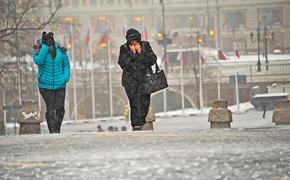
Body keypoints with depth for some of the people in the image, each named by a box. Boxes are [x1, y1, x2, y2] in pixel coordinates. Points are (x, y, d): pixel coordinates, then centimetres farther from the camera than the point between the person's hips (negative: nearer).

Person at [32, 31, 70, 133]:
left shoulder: (60, 49, 0)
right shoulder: (38, 50, -6)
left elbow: (66, 65, 10)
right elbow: (38, 61, -25)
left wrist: (65, 78, -2)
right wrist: (46, 46, -24)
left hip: (60, 85, 2)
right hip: (45, 86, -2)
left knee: (60, 108, -2)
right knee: (50, 109, -7)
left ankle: (57, 130, 14)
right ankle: (52, 131, -5)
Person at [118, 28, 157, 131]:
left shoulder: (145, 46, 4)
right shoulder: (124, 48, 1)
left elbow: (153, 60, -3)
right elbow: (123, 64, -8)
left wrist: (141, 52, -13)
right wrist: (132, 53, -15)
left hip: (145, 78, 2)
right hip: (131, 80, -2)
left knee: (145, 102, -5)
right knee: (135, 102, -12)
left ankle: (141, 123, 9)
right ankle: (136, 125, -11)